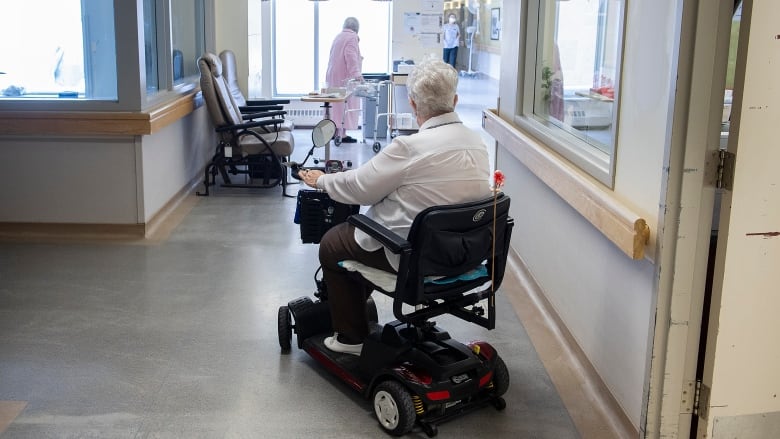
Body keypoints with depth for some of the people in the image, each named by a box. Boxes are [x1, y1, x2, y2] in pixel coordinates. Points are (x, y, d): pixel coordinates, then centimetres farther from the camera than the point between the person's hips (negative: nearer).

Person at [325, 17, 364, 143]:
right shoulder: (352, 37, -9)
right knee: (346, 104, -7)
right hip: (345, 77, -9)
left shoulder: (338, 37, 19)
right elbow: (351, 56, -22)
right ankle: (342, 134, -9)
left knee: (337, 104, 12)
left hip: (333, 75, 9)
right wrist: (356, 73, -30)